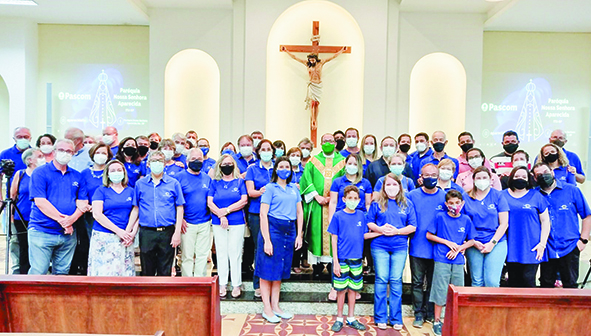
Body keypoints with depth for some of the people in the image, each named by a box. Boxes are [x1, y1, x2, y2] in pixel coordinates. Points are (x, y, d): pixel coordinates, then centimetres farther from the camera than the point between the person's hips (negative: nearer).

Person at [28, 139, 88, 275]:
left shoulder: (77, 177, 12)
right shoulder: (40, 173, -1)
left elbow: (83, 203, 7)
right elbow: (40, 202, -10)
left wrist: (71, 219, -13)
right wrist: (61, 219, -15)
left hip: (68, 234, 4)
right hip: (41, 232, -4)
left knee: (62, 274, 10)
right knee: (38, 273, -6)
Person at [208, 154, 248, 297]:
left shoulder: (240, 181, 6)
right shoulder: (215, 183, 8)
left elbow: (244, 201, -5)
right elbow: (210, 203, 0)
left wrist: (226, 210, -13)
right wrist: (221, 216, -13)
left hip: (237, 222, -1)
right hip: (218, 223, 2)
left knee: (235, 253, 1)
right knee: (221, 253, 6)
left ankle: (236, 285, 9)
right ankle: (222, 284, 15)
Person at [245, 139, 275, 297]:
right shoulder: (252, 169, 8)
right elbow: (250, 191, -1)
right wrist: (260, 192, -24)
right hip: (257, 213, -1)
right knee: (259, 248, 1)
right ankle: (258, 285, 10)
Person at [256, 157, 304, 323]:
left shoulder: (294, 188, 12)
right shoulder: (270, 188, -4)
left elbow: (300, 212, 15)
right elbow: (263, 214, -10)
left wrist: (299, 235, 7)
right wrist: (266, 240, -15)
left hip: (289, 230, 6)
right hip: (273, 228, -6)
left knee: (281, 269, 12)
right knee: (268, 270, 0)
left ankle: (275, 307, 23)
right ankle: (267, 310, 10)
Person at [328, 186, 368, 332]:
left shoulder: (361, 215, 6)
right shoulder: (338, 216, -5)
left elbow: (363, 235, 14)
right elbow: (334, 239, -5)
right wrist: (335, 261, -8)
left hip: (356, 259, 3)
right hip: (342, 259, -3)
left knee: (353, 289, 12)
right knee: (342, 289, 4)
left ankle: (351, 318, 25)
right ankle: (339, 319, 20)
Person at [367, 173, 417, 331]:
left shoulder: (408, 204, 8)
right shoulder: (377, 204, 7)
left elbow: (412, 226, 4)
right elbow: (369, 223, 5)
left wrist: (397, 231, -11)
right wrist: (380, 229, -13)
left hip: (400, 247, 1)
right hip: (380, 246, 0)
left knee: (396, 281, 3)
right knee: (381, 280, 1)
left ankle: (396, 318, 14)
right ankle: (381, 318, 11)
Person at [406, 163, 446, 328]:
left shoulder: (445, 197, 1)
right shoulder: (412, 196, 0)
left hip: (437, 249, 1)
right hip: (417, 248, -1)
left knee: (433, 282, 11)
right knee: (417, 282, 6)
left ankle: (431, 313, 25)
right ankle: (419, 314, 16)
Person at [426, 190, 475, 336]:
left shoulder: (466, 220, 5)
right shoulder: (440, 217, -1)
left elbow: (471, 241, 10)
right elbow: (429, 235, 1)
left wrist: (458, 248, -6)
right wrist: (447, 243, -7)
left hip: (458, 261, 3)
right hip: (442, 260, -2)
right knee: (440, 291, 1)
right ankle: (437, 321, 14)